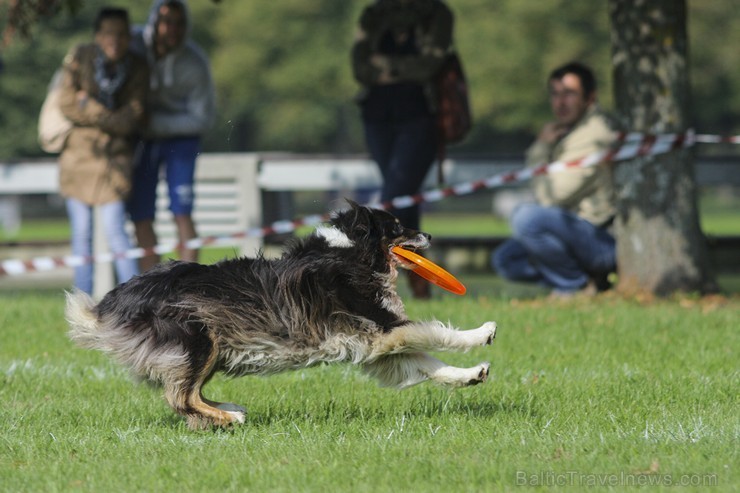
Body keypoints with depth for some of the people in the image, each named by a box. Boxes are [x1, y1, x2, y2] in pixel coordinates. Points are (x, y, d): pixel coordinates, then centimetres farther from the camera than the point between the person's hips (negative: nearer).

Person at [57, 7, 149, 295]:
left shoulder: (137, 69, -8)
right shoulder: (79, 58, -8)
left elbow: (131, 121, -13)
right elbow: (67, 104, -11)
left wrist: (89, 107, -13)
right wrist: (110, 117, -13)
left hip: (114, 156, -2)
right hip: (77, 152, 2)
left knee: (115, 230, -12)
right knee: (81, 232, 6)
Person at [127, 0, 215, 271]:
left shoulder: (194, 62, -21)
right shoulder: (133, 43, -16)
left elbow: (202, 118, -13)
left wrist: (155, 125, -21)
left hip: (180, 136, -3)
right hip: (140, 139, 3)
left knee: (181, 213, -13)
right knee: (141, 217, 0)